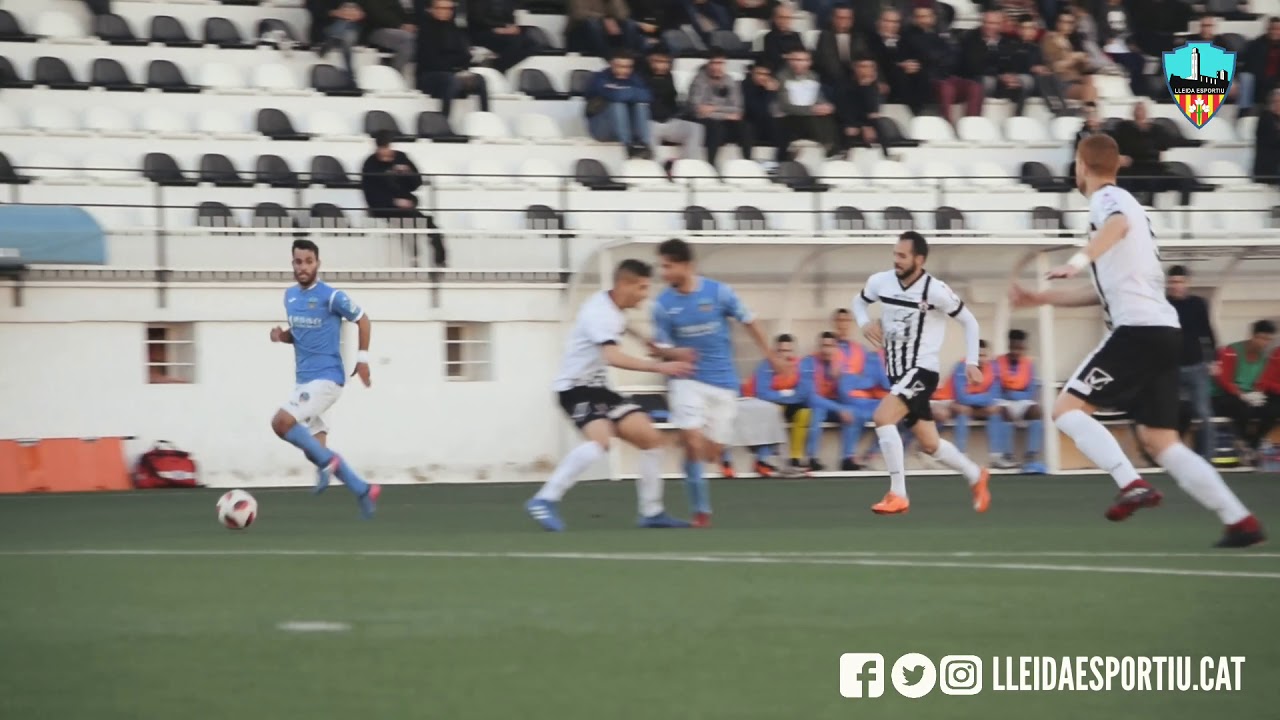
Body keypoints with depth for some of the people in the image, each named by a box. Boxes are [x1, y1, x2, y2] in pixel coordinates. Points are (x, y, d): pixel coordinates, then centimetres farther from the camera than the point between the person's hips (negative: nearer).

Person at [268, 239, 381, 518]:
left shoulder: (331, 296, -12)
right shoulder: (290, 296, 10)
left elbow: (363, 321, -1)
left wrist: (362, 358, -5)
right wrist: (282, 335, 2)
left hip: (326, 378, -8)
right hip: (303, 379, 8)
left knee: (281, 422, -25)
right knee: (316, 451, 6)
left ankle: (326, 462, -7)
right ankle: (364, 491, 18)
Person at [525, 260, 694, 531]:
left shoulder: (613, 310, 8)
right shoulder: (600, 313, -22)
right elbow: (614, 358, -36)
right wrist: (659, 367, -41)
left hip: (597, 387, 10)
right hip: (576, 387, -10)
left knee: (651, 438, 5)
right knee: (600, 439, -34)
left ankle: (652, 512, 12)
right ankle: (545, 501, -30)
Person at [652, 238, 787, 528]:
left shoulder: (718, 292, -8)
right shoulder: (663, 305, -6)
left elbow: (749, 322, 5)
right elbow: (664, 347, -1)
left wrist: (771, 356, 12)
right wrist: (670, 354, -26)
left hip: (723, 382, 1)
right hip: (688, 380, -1)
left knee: (712, 453, 3)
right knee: (693, 444, -17)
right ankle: (701, 511, -7)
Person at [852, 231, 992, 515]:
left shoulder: (935, 291, -16)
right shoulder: (880, 282, -3)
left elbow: (969, 321, -2)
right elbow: (859, 300, 19)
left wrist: (971, 362, -7)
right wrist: (865, 323, -2)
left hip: (922, 371, -6)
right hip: (897, 372, 6)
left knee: (882, 417, -26)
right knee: (930, 444, 13)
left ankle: (898, 495, -20)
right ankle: (976, 476, 38)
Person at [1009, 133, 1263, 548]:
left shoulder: (1106, 198, -1)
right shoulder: (1120, 203, 28)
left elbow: (1118, 223, -29)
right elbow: (1108, 292, 34)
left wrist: (1081, 260, -44)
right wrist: (1042, 298, 34)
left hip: (1138, 329, -9)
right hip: (1162, 331, 9)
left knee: (1067, 410, -7)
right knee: (1159, 441, 9)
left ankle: (1132, 485, -25)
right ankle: (1240, 522, 0)